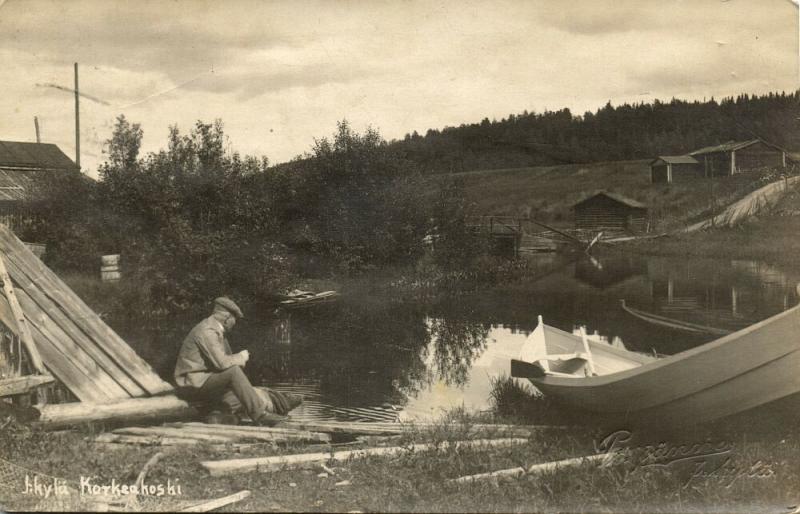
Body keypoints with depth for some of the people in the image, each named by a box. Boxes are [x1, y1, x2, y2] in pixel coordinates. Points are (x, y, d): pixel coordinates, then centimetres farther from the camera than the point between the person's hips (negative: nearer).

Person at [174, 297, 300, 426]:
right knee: (233, 371, -28)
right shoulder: (207, 331, -21)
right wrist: (240, 357, -13)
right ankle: (258, 414, -26)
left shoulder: (217, 330, 12)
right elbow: (221, 363, -29)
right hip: (196, 384, -10)